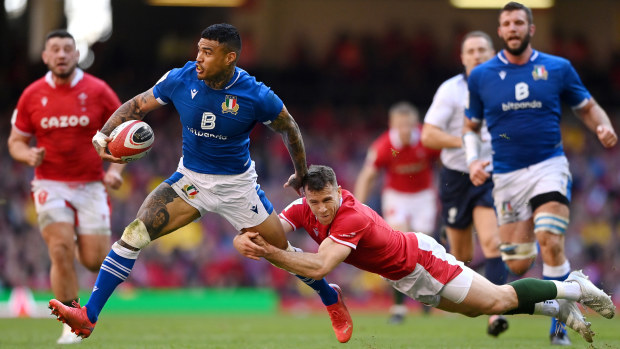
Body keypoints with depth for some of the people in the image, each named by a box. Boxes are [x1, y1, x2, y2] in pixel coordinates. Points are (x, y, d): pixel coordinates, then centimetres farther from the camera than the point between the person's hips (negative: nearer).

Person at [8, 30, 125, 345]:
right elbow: (15, 140, 10)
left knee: (94, 260, -4)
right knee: (61, 251, -17)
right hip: (50, 185, 0)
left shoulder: (98, 91, -3)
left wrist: (116, 169, -9)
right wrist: (28, 155, -13)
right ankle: (71, 324, -4)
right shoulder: (32, 95, 1)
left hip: (90, 186, 0)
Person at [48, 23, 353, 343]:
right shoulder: (181, 80, -15)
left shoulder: (256, 96, -21)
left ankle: (331, 298, 36)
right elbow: (136, 105, -1)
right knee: (135, 233, -16)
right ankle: (88, 316, -16)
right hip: (190, 180, 2)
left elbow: (289, 129, -2)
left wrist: (302, 175, 10)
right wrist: (103, 134, -16)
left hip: (236, 185, -2)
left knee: (282, 253, 5)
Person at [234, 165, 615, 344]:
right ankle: (560, 309, 34)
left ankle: (573, 288, 21)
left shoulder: (352, 219, -37)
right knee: (475, 309, 20)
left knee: (498, 301, 1)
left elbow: (319, 267, -48)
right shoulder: (304, 209, -16)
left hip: (421, 262, -8)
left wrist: (272, 253, -54)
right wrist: (246, 241, -43)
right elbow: (263, 233, -21)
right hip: (404, 277, 8)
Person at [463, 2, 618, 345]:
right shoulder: (481, 76, 5)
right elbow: (471, 126, 15)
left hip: (549, 166, -1)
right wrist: (473, 160, -2)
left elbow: (587, 107, 12)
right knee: (517, 264, 0)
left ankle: (559, 326, -11)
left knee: (550, 243, -22)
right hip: (506, 175, 1)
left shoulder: (558, 69, 3)